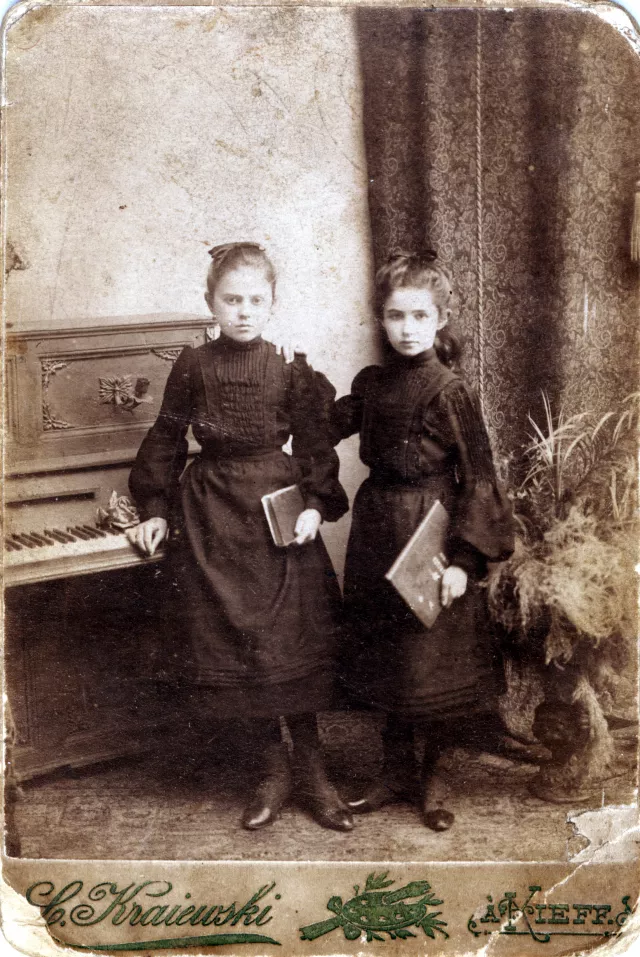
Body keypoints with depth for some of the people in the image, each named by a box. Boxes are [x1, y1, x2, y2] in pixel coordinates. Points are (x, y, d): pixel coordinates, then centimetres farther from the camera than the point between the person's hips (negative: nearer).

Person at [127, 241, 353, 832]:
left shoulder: (290, 371, -3)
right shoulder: (193, 367, 0)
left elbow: (315, 445, 0)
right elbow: (166, 441, 6)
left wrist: (316, 505, -11)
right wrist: (156, 510, 4)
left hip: (279, 511, -1)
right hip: (212, 516, 2)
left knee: (293, 642, 1)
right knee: (235, 644, 6)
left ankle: (310, 770, 18)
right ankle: (274, 768, 22)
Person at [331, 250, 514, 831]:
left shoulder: (450, 393, -12)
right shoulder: (370, 384, 3)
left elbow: (477, 481, -13)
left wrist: (464, 559, -18)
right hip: (378, 533, 5)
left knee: (436, 663, 6)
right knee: (386, 660, 15)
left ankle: (435, 779, 28)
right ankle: (398, 771, 33)